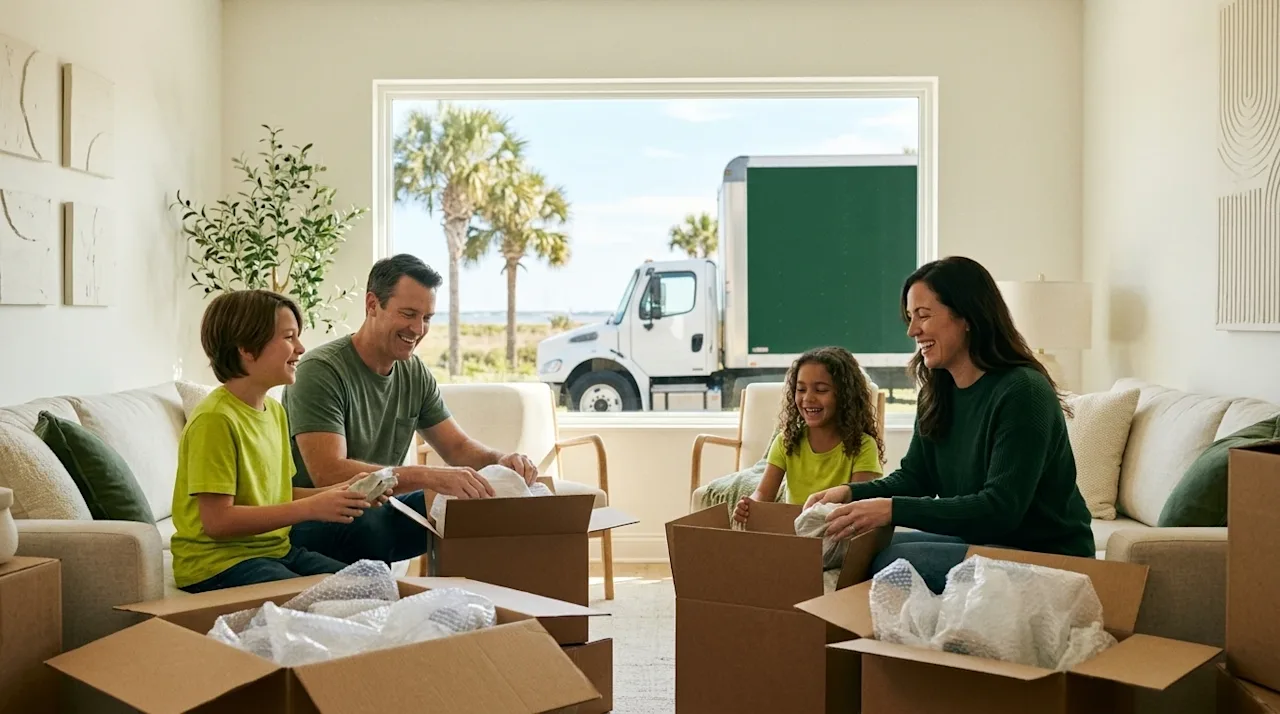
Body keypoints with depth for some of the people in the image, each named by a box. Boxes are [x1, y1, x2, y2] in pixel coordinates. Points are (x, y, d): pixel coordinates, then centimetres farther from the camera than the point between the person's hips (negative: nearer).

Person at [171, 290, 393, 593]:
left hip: (275, 549, 8)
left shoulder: (275, 410, 11)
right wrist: (312, 508, -21)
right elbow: (217, 521, -20)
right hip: (217, 563, -8)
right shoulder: (214, 419, -17)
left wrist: (340, 492, -2)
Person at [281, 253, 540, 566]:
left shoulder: (415, 374, 4)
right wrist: (430, 476, -39)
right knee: (370, 524, -37)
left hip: (378, 508, 6)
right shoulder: (321, 370, -18)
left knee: (475, 511, -13)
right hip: (312, 522, -6)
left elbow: (458, 446, 9)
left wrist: (500, 459, -15)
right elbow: (328, 473, -29)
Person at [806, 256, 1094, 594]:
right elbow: (914, 477, 10)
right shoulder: (937, 392, 5)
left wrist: (893, 510, -31)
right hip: (982, 541, 8)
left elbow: (1000, 509, -25)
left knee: (891, 562, -22)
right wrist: (851, 492, -10)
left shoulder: (1022, 392, -21)